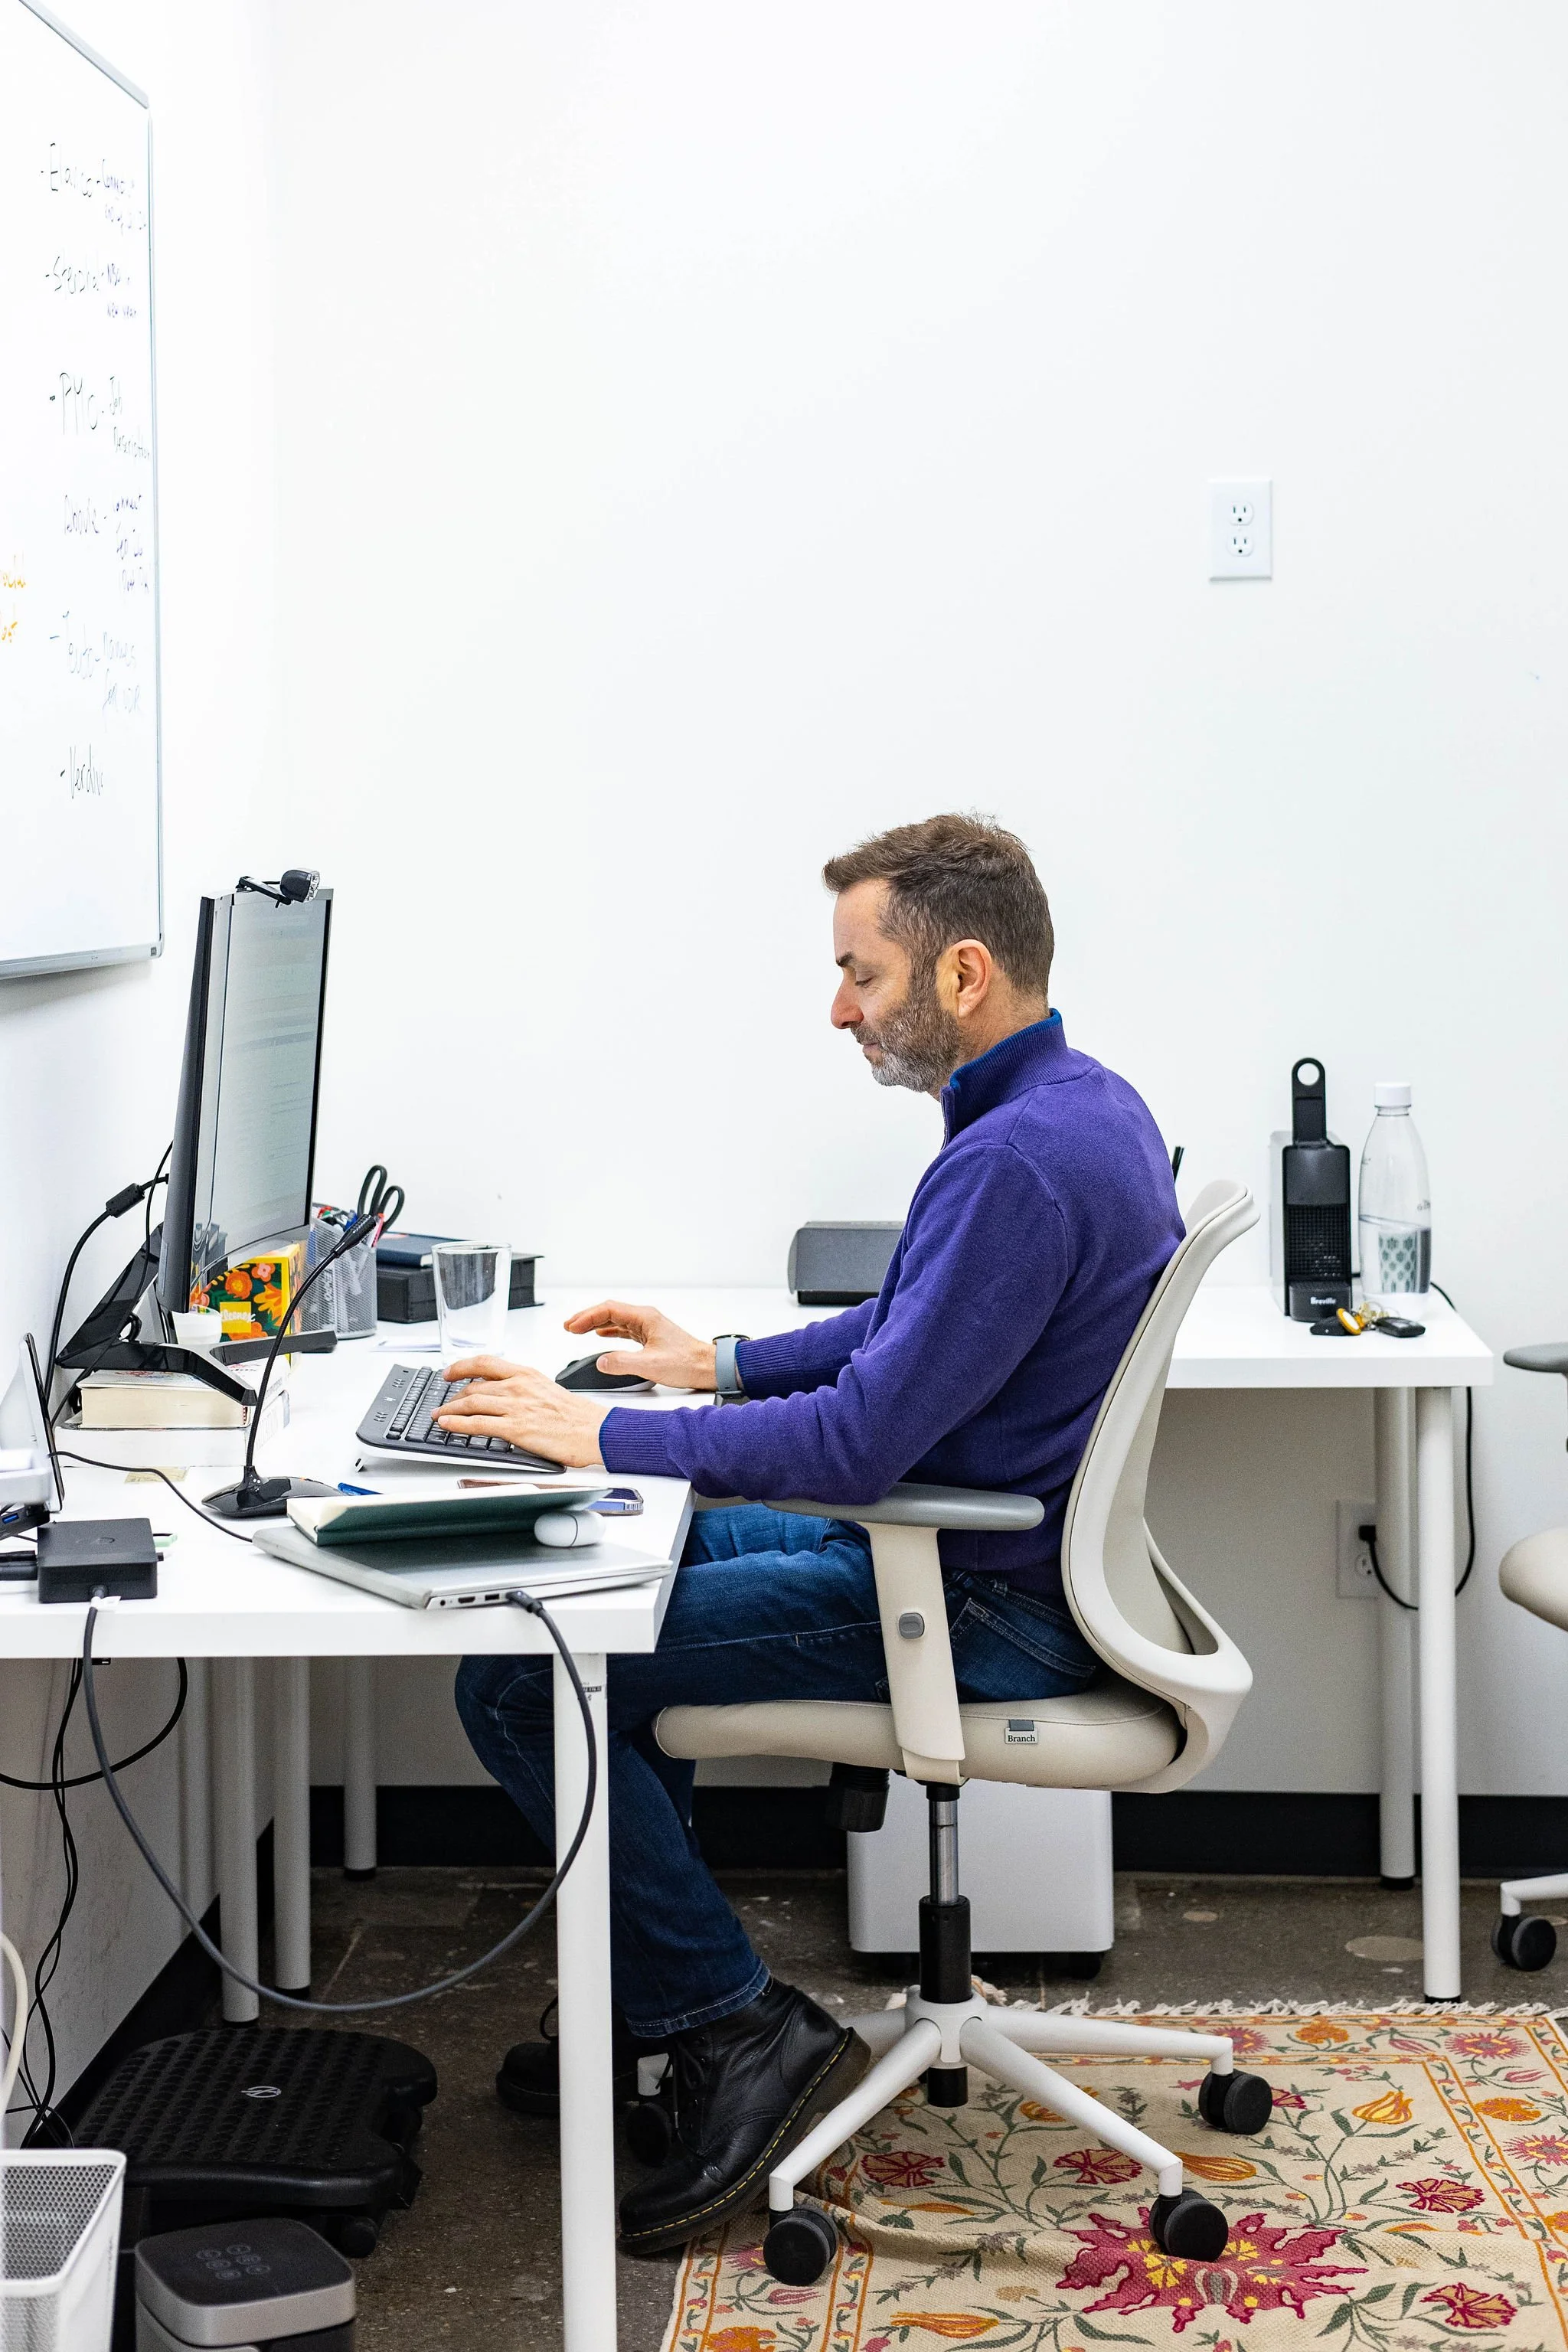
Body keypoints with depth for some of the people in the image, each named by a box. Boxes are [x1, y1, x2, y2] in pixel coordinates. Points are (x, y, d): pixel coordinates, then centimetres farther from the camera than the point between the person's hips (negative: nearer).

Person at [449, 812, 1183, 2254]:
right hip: (996, 1554, 11)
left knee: (517, 1680, -13)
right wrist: (722, 1366, 16)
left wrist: (605, 1435, -18)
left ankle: (742, 2030, -4)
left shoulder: (1015, 1161, -26)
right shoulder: (1085, 1105, 8)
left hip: (986, 1615, -11)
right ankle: (650, 1997, 28)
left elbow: (861, 1440, -28)